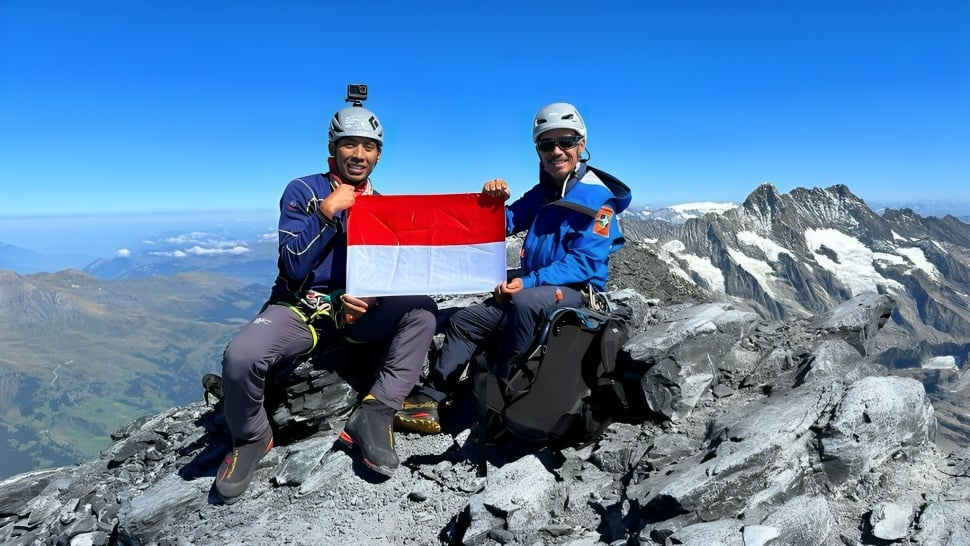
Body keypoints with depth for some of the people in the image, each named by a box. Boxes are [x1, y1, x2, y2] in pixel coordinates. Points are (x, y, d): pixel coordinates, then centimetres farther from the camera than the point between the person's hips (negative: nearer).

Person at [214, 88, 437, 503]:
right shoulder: (303, 191, -3)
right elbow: (294, 267, -13)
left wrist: (369, 297, -15)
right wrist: (327, 210, -19)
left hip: (358, 310, 3)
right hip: (299, 308, -2)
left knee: (422, 310, -23)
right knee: (239, 356, -30)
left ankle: (373, 415, -20)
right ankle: (251, 439, 2)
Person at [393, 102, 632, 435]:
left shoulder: (598, 197, -11)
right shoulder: (543, 192, 13)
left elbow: (583, 262, -19)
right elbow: (505, 224, 12)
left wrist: (528, 282, -26)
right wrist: (494, 201, -10)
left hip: (579, 291, -7)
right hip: (533, 288, 8)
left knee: (523, 303, -38)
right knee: (463, 321, -2)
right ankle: (427, 402, -5)